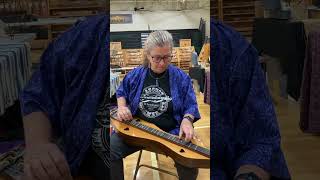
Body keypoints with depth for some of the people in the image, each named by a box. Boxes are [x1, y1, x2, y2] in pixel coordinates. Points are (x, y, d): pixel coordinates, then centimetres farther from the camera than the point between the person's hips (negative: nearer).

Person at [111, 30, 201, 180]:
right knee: (111, 150, -20)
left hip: (171, 132, -2)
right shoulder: (135, 75, 4)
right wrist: (122, 107, 0)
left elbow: (191, 106, 4)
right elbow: (121, 92, 22)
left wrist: (187, 120, -18)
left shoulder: (181, 78, -2)